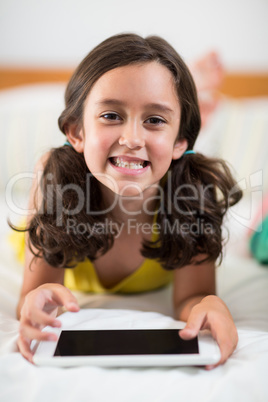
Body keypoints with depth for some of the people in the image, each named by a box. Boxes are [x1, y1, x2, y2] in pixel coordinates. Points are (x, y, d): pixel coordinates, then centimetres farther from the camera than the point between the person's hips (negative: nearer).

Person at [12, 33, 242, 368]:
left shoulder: (198, 188, -41)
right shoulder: (53, 177, -41)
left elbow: (188, 297, -33)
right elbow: (34, 290, -36)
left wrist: (207, 305, -58)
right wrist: (36, 302, -61)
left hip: (155, 283, 1)